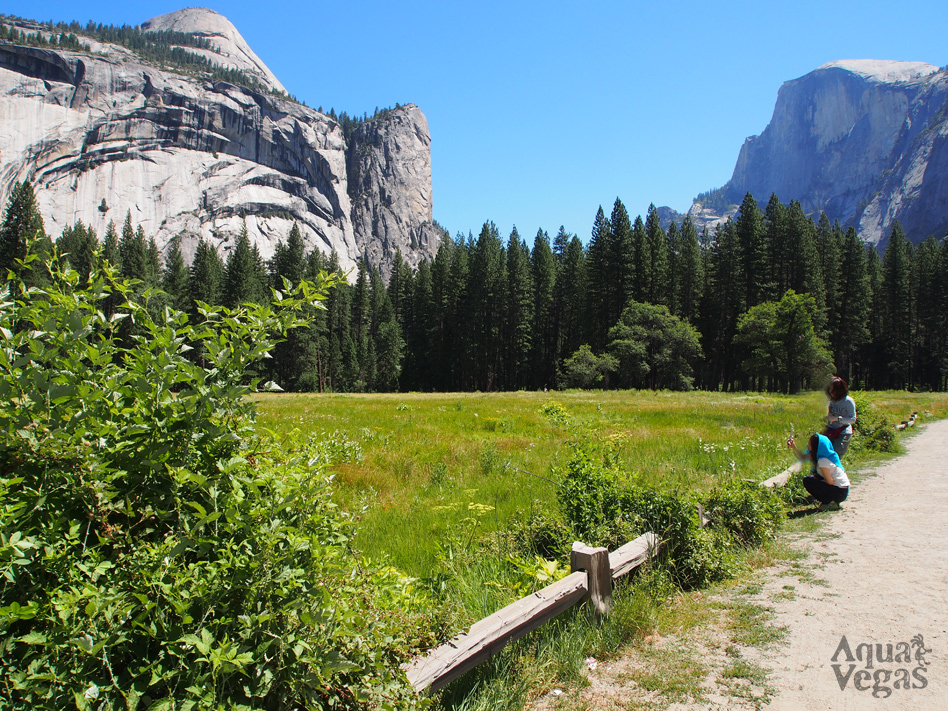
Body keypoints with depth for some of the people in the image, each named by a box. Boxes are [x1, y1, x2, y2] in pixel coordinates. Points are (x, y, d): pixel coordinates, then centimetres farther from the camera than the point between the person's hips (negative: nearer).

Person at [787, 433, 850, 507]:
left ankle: (829, 501, -2)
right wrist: (794, 447, 2)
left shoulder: (823, 461, -24)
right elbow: (803, 458, 13)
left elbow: (830, 482, -18)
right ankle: (830, 499, 15)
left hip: (839, 493, -9)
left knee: (807, 481, -12)